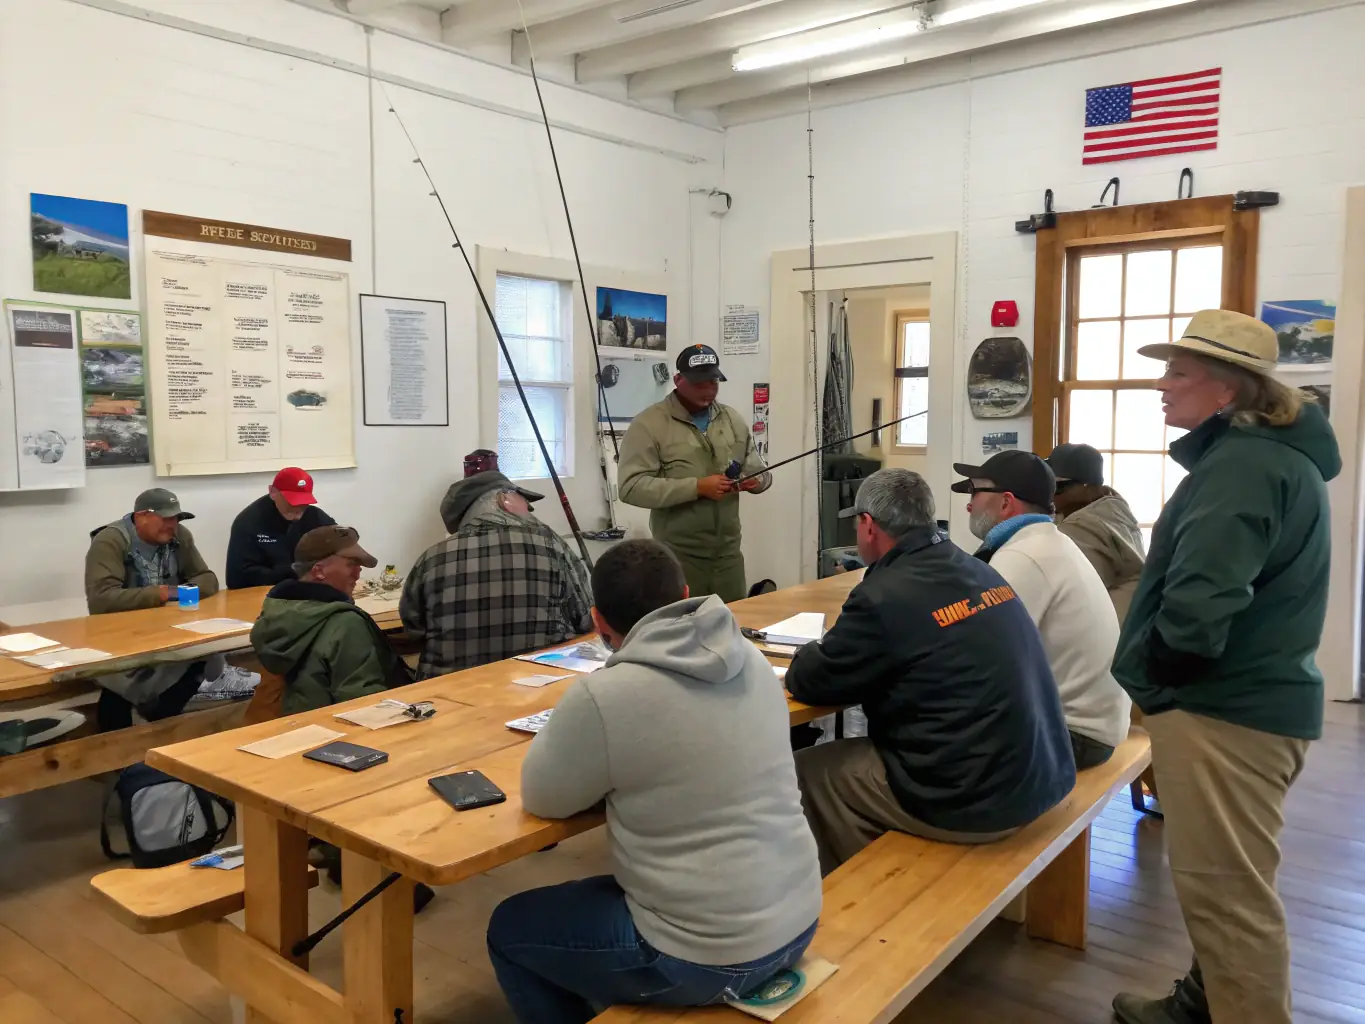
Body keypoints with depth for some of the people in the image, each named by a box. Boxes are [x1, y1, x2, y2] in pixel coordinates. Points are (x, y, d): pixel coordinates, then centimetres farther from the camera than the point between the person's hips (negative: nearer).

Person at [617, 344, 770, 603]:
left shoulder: (733, 420, 11)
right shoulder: (649, 424, -7)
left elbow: (759, 469, 18)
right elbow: (632, 487, -16)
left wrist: (757, 479, -7)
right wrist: (697, 487, -21)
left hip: (728, 552, 5)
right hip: (679, 556, -5)